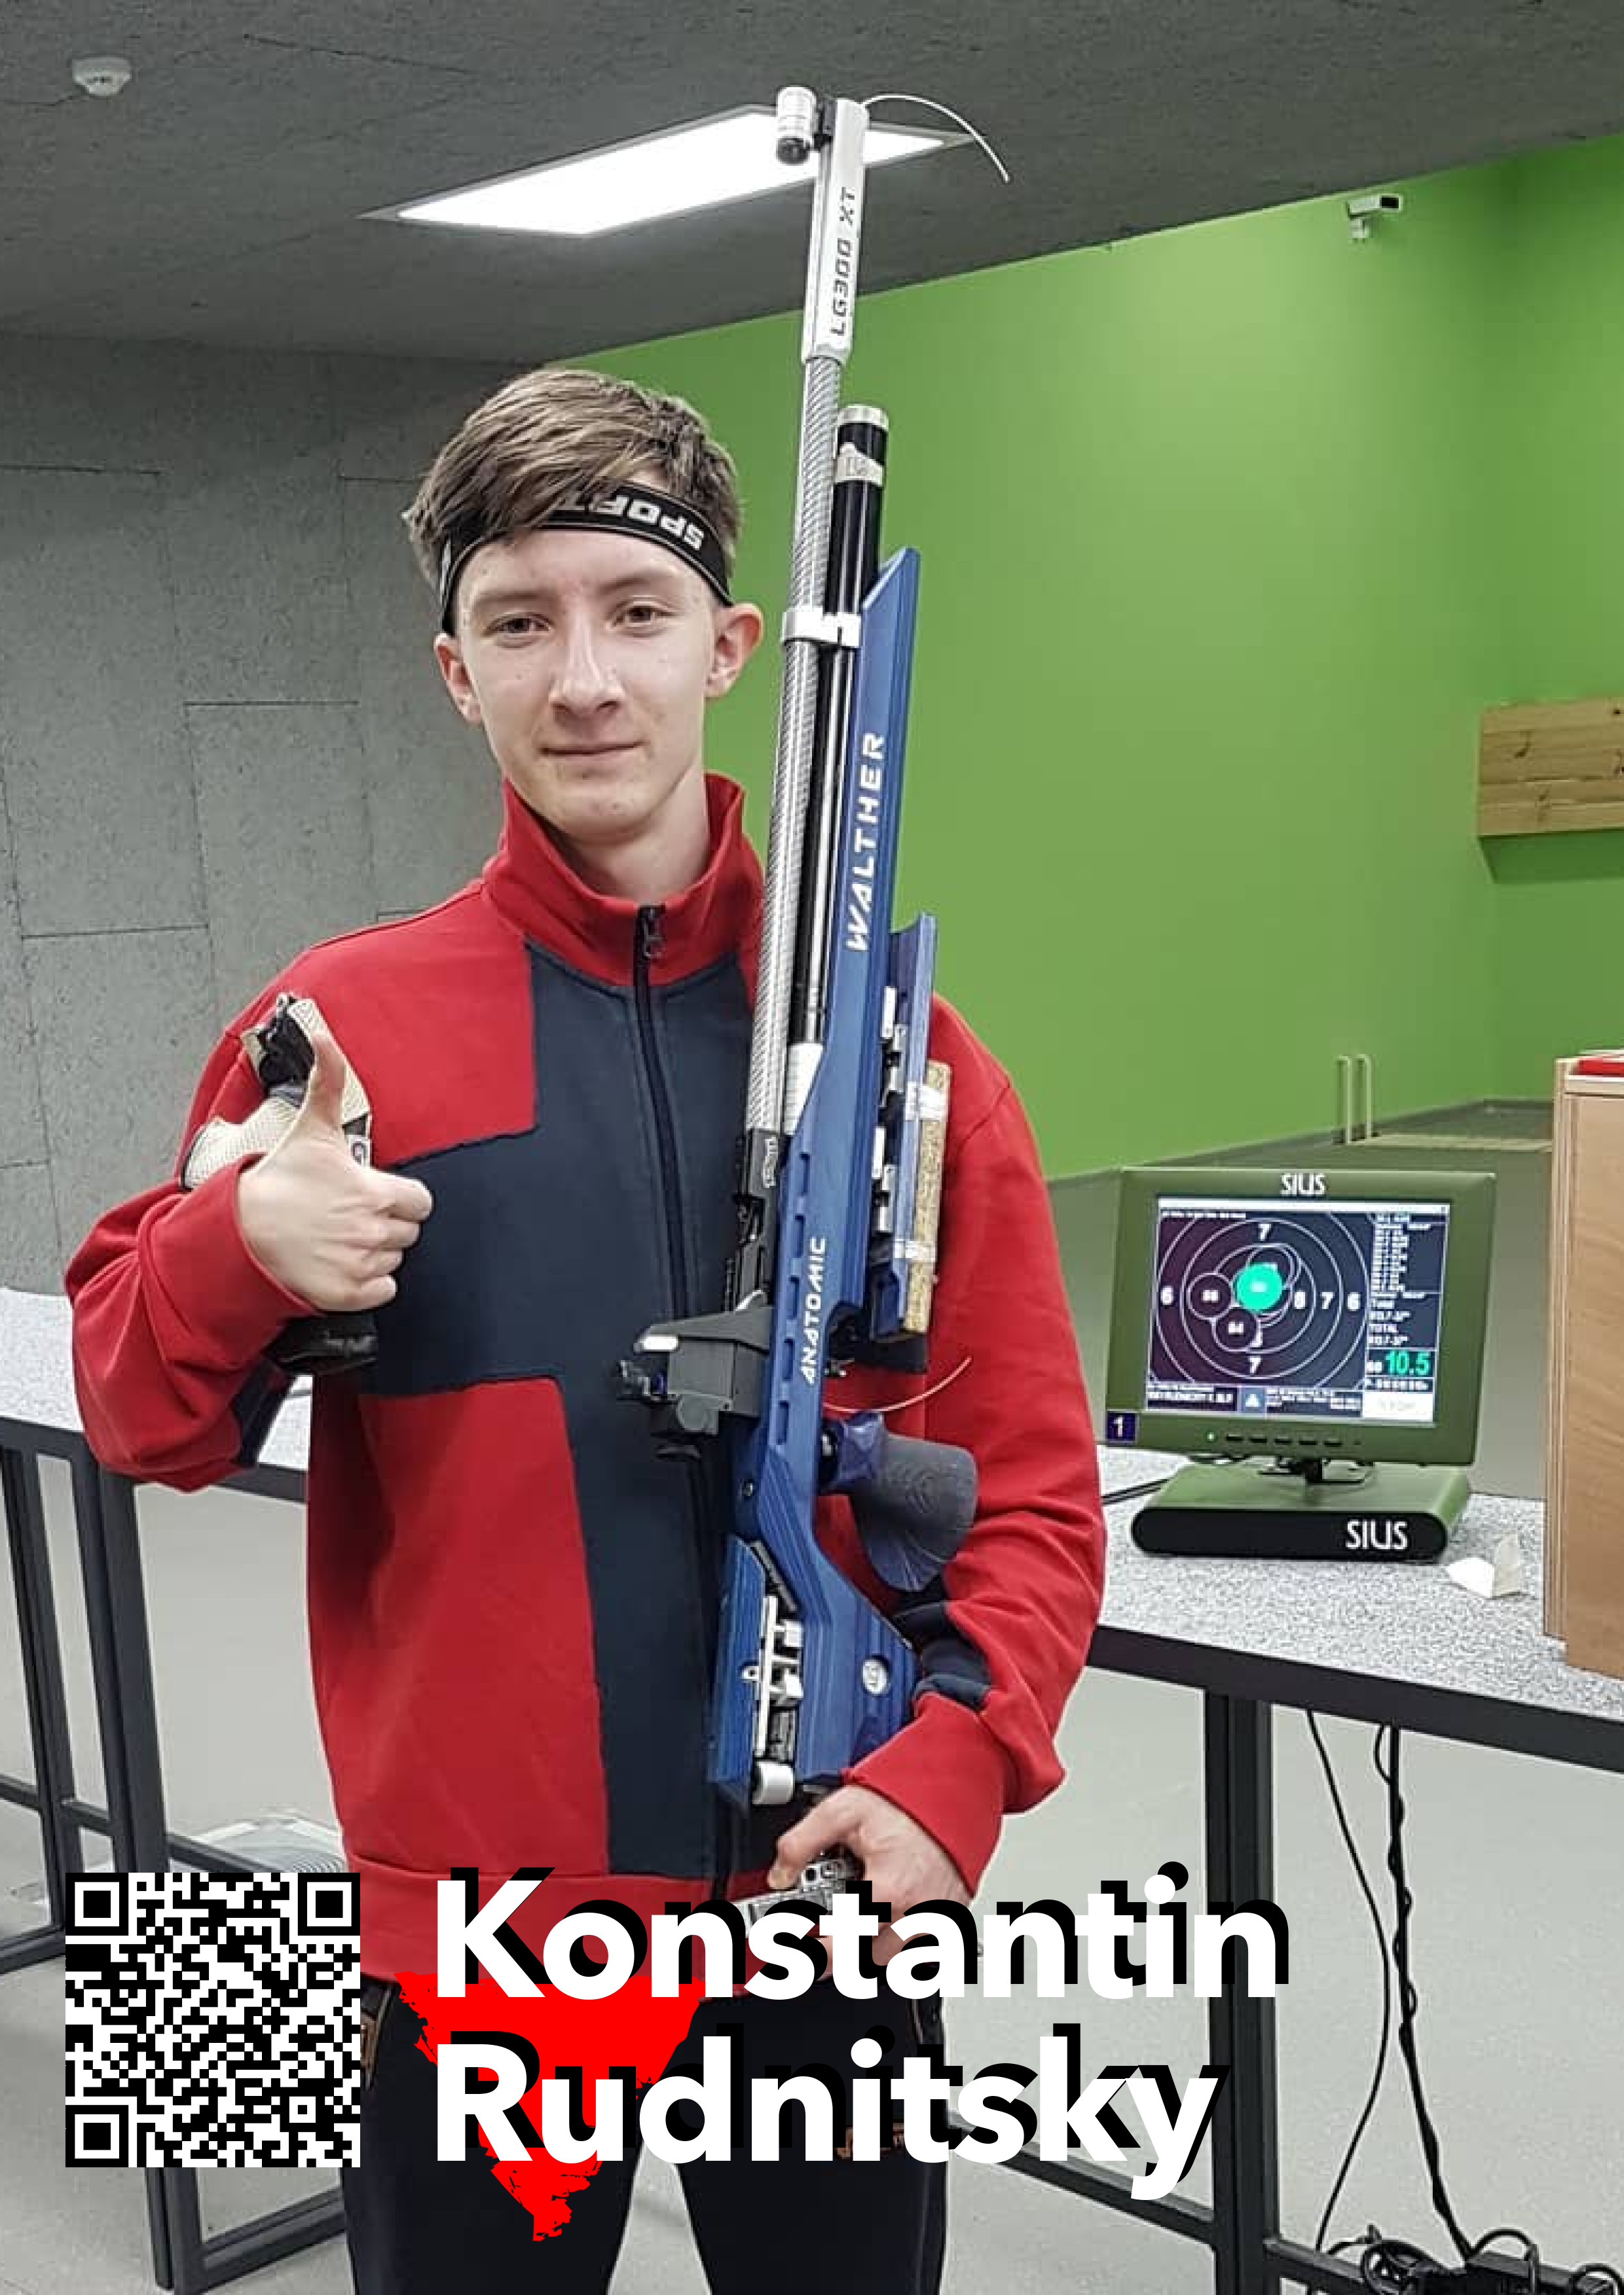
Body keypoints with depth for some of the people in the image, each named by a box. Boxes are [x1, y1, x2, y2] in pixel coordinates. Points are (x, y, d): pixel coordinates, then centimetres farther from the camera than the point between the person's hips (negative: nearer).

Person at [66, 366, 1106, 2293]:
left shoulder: (893, 1040, -2)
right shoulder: (342, 1026, -4)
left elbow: (1033, 1488, -1)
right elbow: (136, 1420, 3)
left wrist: (951, 1771, -16)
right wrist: (238, 1253, -17)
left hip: (819, 1898, 1)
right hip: (472, 1916, -1)